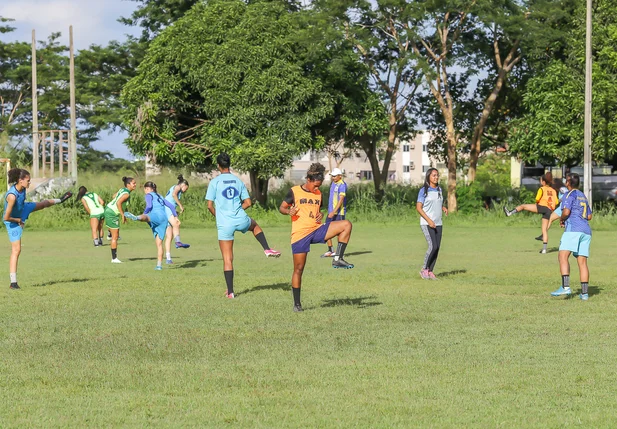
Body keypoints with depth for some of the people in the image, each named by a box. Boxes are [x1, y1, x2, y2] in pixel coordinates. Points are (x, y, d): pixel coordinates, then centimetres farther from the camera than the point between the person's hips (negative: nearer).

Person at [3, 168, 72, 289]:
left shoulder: (22, 188, -17)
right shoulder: (12, 196, -42)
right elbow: (6, 217, -37)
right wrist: (19, 220, -21)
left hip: (21, 210, 8)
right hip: (13, 221, -8)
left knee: (43, 204, 28)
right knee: (16, 250, -10)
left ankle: (60, 200, 65)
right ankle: (13, 282, -8)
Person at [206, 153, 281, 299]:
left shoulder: (215, 182, -3)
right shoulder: (238, 181, 8)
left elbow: (210, 205, -5)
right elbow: (248, 203, 9)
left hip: (224, 224, -3)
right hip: (241, 220, 3)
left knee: (227, 259, 2)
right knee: (254, 225, 39)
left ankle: (230, 291, 2)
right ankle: (267, 249, 26)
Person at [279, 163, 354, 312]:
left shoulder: (318, 194, 13)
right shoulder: (295, 192, -1)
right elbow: (281, 207, 3)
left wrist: (320, 215, 2)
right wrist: (289, 211, -20)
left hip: (317, 230, 4)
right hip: (300, 234, -4)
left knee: (346, 224, -14)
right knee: (299, 269, -1)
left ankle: (338, 258, -14)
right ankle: (297, 304, 11)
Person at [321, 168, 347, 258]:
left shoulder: (342, 185, -14)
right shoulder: (333, 183, 14)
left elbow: (341, 200, -21)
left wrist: (334, 212, -28)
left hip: (339, 212, -9)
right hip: (331, 212, 9)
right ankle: (330, 251, 13)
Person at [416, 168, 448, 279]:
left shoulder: (439, 190, 13)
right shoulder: (423, 190, -7)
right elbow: (418, 208, -10)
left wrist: (444, 208, 1)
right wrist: (429, 220, -18)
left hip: (438, 224, 6)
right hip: (426, 224, -6)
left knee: (437, 248, 0)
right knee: (433, 246, -16)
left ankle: (430, 271, 6)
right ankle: (424, 269, -2)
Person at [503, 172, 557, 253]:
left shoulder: (542, 189, 4)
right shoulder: (553, 191, 20)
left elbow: (537, 199, -7)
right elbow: (556, 202, 16)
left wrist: (537, 203, 14)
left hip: (542, 207, -6)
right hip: (550, 210, 6)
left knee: (523, 206, 8)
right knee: (545, 230, 6)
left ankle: (510, 212, -2)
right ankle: (544, 249, 2)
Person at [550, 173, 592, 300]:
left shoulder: (570, 194, 2)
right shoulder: (583, 196, 25)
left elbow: (566, 211, -11)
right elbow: (589, 216, 29)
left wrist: (562, 220, 7)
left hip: (573, 229, -8)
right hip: (586, 230, 8)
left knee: (563, 256, -16)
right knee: (582, 262, 5)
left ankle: (565, 286, -32)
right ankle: (585, 292, 0)